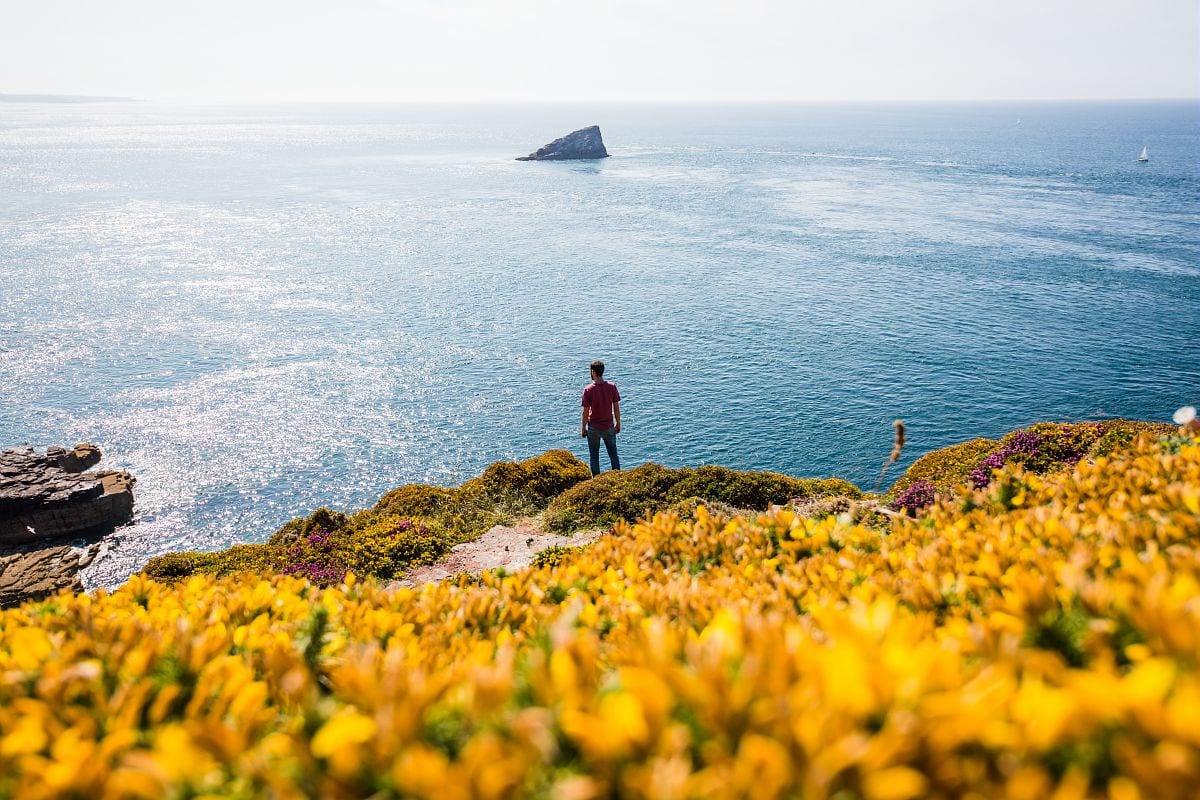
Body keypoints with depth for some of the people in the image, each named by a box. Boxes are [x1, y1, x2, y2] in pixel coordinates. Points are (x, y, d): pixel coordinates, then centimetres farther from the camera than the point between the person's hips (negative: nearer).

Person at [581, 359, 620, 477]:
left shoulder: (588, 390, -16)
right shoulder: (612, 386, -8)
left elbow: (586, 412, -11)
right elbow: (616, 408, -3)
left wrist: (583, 428, 1)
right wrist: (618, 423, 11)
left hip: (594, 428, -2)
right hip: (609, 426, 2)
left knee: (594, 456, 11)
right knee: (613, 454, 17)